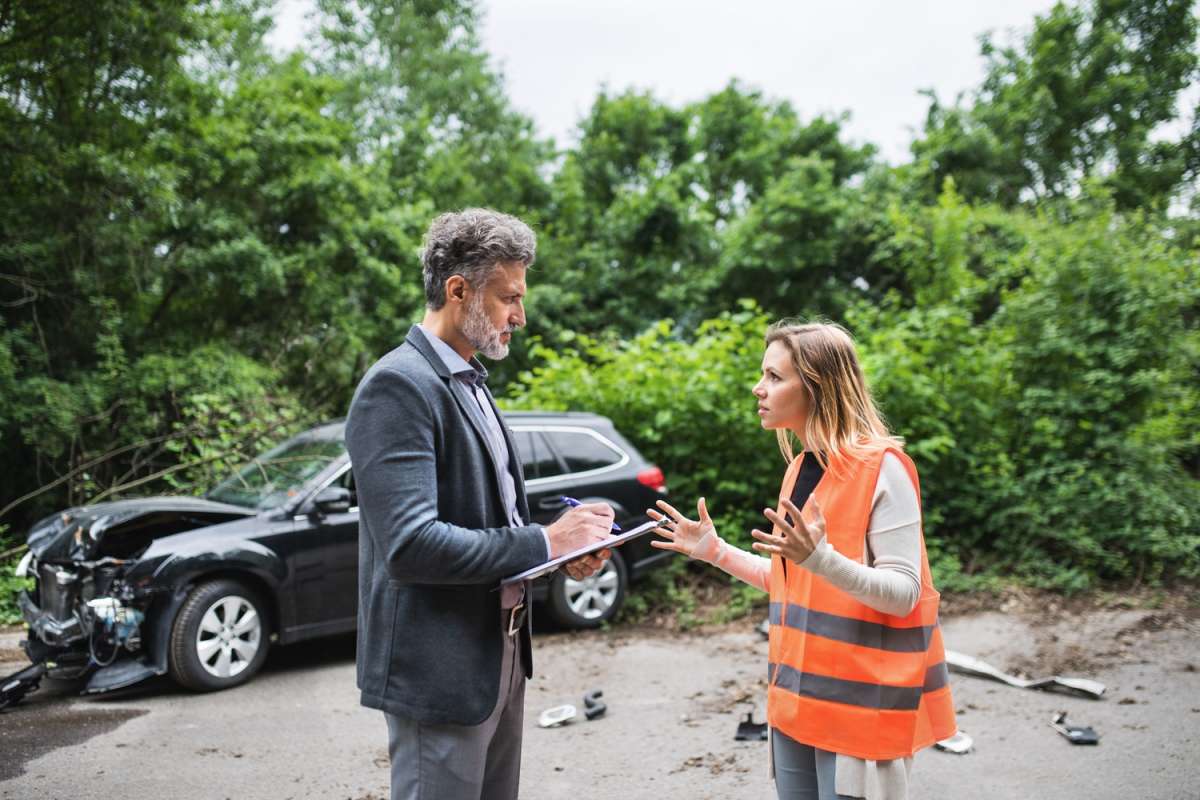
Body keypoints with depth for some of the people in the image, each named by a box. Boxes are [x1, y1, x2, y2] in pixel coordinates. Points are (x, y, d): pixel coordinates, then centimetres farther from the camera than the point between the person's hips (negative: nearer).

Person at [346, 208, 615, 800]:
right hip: (439, 670, -9)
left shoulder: (470, 384, 11)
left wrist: (565, 551, 0)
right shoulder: (398, 386, -18)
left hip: (499, 657, 9)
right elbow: (410, 545, -27)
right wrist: (545, 542, -21)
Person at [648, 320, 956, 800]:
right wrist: (716, 551, 8)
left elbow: (904, 594, -18)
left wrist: (822, 560, -33)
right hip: (799, 695, 7)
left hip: (860, 700, -7)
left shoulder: (882, 468, -14)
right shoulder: (800, 469, 9)